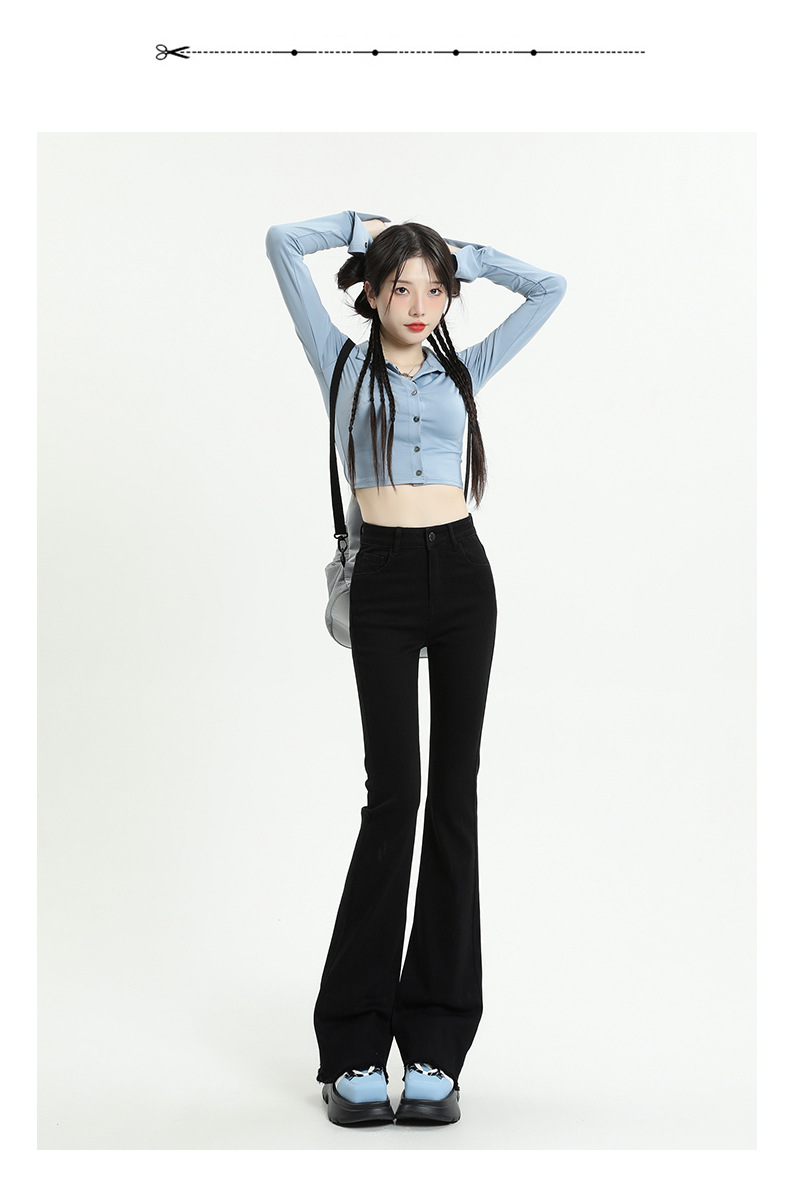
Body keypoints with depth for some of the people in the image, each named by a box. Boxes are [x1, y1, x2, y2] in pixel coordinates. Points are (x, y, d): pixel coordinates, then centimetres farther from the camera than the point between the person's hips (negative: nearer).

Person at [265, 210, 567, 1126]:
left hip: (462, 575, 3)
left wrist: (464, 251, 19)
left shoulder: (464, 370, 14)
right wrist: (366, 227, 16)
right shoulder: (344, 364, 8)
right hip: (386, 581, -3)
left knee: (455, 791, 1)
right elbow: (282, 243, 5)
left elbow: (550, 288, 19)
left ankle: (434, 1043, 6)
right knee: (395, 793, -11)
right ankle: (352, 1045, -2)